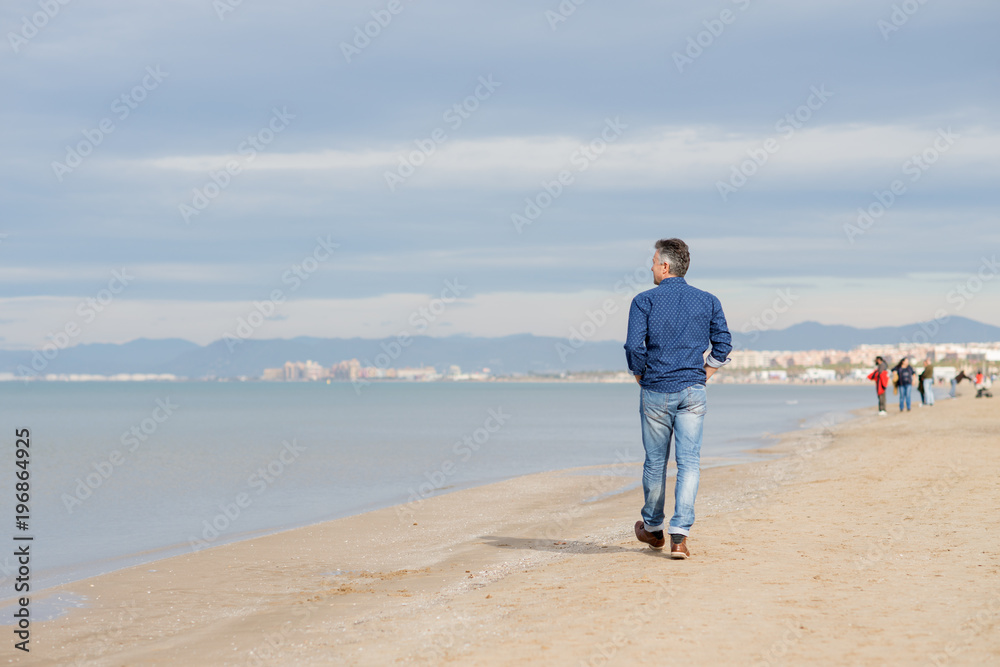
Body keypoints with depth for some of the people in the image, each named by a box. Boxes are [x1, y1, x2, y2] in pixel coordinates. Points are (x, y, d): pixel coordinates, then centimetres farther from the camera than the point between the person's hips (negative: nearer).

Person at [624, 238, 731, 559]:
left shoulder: (644, 301, -5)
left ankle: (653, 528, 30)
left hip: (655, 392, -1)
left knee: (655, 462, 13)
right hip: (693, 393, 1)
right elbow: (723, 344, 1)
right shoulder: (708, 301, 4)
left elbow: (634, 346, -12)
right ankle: (680, 535, -13)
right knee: (689, 462, -1)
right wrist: (703, 374, 12)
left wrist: (640, 376, 4)